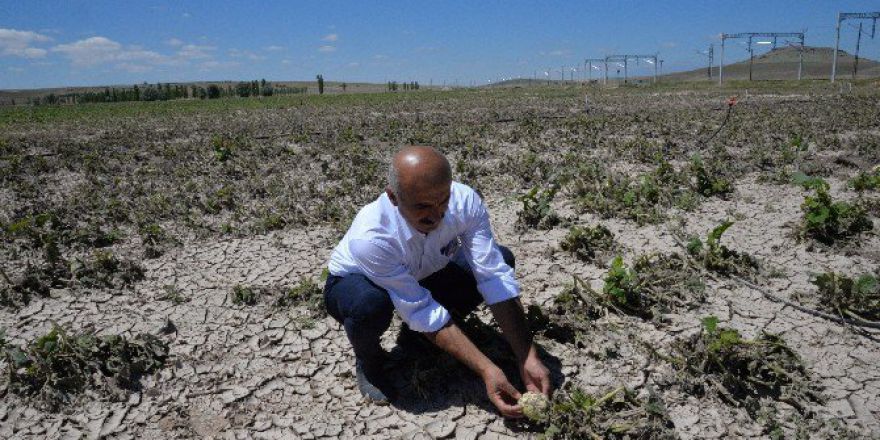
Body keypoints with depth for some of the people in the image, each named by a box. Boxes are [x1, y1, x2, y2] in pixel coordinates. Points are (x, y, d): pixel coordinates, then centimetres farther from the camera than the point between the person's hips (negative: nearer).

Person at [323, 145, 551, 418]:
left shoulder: (465, 200, -30)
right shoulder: (370, 237, -40)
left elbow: (495, 277, -30)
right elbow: (421, 311, -35)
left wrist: (528, 358, -35)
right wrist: (486, 370, -38)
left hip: (423, 275, 4)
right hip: (354, 283, -4)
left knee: (501, 259, -16)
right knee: (369, 304, -41)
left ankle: (431, 331, 7)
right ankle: (367, 362, -3)